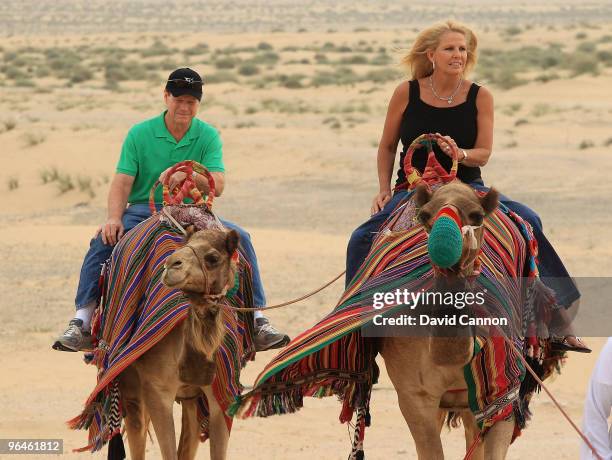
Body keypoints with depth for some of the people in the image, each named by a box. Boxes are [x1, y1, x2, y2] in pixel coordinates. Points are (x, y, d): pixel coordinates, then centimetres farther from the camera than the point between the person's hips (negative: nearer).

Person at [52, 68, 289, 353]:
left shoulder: (208, 136, 3)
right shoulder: (139, 134, 2)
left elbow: (217, 185, -11)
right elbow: (121, 183, -5)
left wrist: (186, 176, -32)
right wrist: (114, 218, -25)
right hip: (143, 211, -1)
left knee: (239, 237, -23)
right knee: (103, 240, -29)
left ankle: (257, 321, -17)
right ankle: (81, 322, -26)